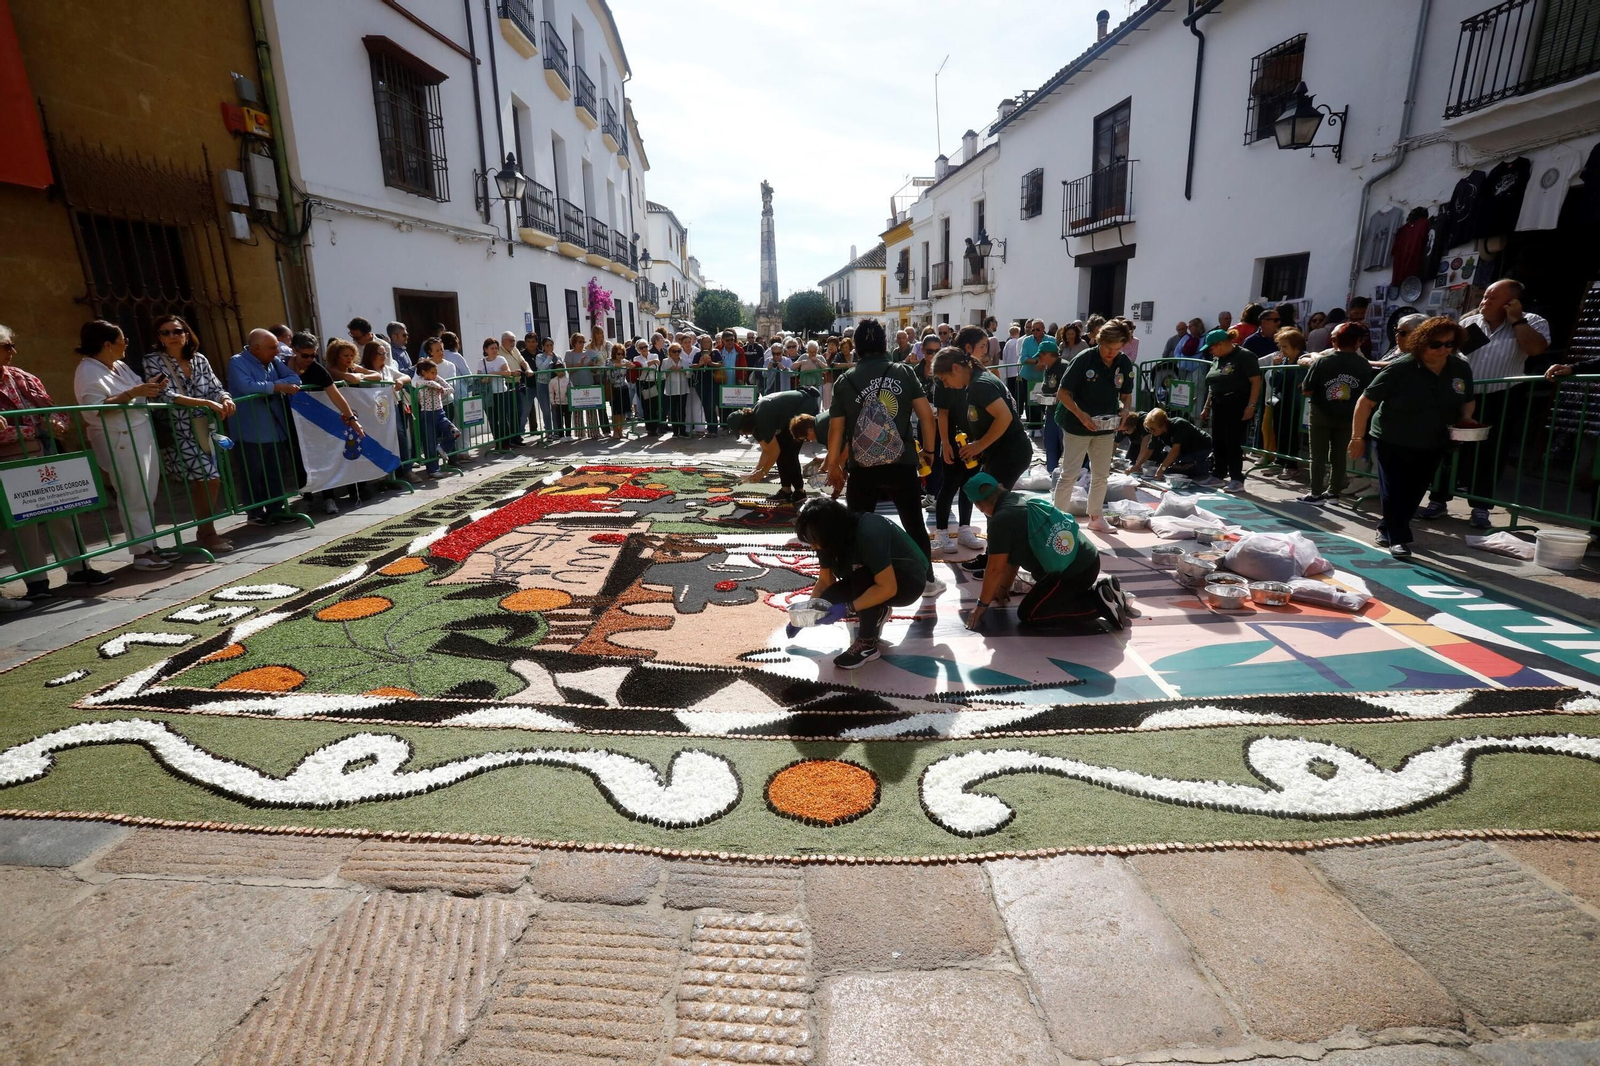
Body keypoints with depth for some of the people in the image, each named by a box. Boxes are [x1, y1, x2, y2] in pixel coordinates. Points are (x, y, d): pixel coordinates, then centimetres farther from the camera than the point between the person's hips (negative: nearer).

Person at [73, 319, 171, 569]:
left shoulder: (120, 366, 14)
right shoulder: (88, 372, -12)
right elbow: (97, 409, -23)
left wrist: (150, 388, 2)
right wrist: (133, 393, -26)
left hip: (142, 435, 9)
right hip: (120, 441, -9)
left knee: (148, 495, 12)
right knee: (134, 498, -6)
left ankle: (149, 545, 20)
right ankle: (141, 552, -1)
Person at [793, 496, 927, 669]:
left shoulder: (868, 534, -34)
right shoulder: (831, 537, -11)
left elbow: (887, 587, -35)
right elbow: (825, 581, -2)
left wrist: (847, 608, -37)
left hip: (909, 580, -7)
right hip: (878, 577, 7)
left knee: (861, 578, -35)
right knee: (829, 598, -16)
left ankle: (867, 643, -19)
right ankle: (877, 612, 8)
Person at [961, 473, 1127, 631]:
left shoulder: (1001, 519, -17)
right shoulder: (1026, 497, 11)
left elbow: (995, 568, -13)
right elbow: (1012, 556, 19)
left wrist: (982, 605, -1)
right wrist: (1004, 587, 25)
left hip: (1072, 572, -10)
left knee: (1028, 615, -1)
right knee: (1045, 595, 29)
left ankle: (1100, 604, -4)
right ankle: (1102, 589, 15)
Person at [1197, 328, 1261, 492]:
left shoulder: (1245, 356, -11)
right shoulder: (1218, 359, 13)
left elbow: (1256, 382, -14)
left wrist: (1251, 406, -20)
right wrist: (1207, 406, 18)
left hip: (1237, 407, -8)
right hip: (1219, 406, 8)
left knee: (1233, 443, -6)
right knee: (1217, 441, 10)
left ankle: (1237, 478, 2)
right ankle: (1220, 474, 23)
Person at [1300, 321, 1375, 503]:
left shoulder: (1321, 361, -11)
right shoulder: (1364, 365, -6)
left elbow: (1307, 391, -11)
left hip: (1321, 415, -2)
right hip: (1346, 417, 2)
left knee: (1318, 455, 6)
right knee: (1339, 456, 13)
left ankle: (1316, 493, 8)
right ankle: (1335, 492, 21)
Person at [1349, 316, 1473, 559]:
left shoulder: (1461, 369, -2)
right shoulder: (1400, 369, -17)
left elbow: (1467, 402, 15)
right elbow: (1366, 402, -14)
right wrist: (1357, 438, -15)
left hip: (1432, 445, 5)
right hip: (1392, 442, -5)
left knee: (1414, 493, 12)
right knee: (1394, 492, -5)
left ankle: (1386, 529, 30)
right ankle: (1398, 539, 6)